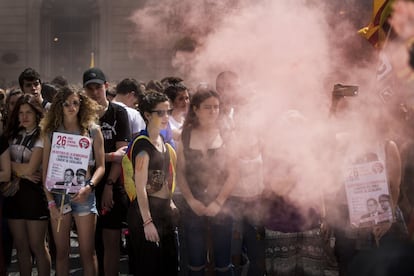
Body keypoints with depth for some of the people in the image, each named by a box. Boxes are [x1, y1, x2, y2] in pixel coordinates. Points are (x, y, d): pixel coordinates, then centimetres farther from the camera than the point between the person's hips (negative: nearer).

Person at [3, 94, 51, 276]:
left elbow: (30, 168, -12)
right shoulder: (13, 135, 11)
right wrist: (21, 172, -11)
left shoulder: (41, 136, -7)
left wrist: (10, 164, 0)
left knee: (37, 246, -2)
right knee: (21, 246, 10)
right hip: (14, 191, 6)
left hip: (34, 192, -5)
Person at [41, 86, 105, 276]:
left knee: (87, 252, -2)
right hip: (58, 194, 1)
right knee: (61, 251, 6)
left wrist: (89, 187, -16)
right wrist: (51, 202, -4)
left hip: (83, 195, -1)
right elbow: (46, 170, 4)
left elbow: (100, 166, 2)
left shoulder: (92, 130, 4)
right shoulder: (51, 132, 6)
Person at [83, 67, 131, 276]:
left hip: (113, 186, -2)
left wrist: (109, 185, -10)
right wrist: (109, 156, -12)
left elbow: (122, 152, -3)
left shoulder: (118, 113, 2)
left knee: (111, 240, -3)